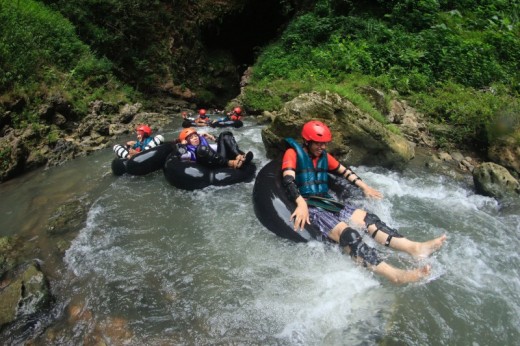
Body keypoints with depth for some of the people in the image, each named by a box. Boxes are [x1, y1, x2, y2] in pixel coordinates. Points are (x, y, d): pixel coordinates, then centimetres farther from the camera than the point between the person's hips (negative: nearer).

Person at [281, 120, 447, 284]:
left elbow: (344, 171, 29)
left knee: (368, 219, -10)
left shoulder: (324, 156, 16)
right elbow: (288, 180, -21)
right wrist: (301, 204, -35)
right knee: (347, 234, -29)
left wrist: (364, 187, 28)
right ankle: (394, 275, -43)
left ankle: (414, 248, -22)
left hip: (326, 202, 8)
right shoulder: (293, 153, -6)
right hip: (307, 206, -8)